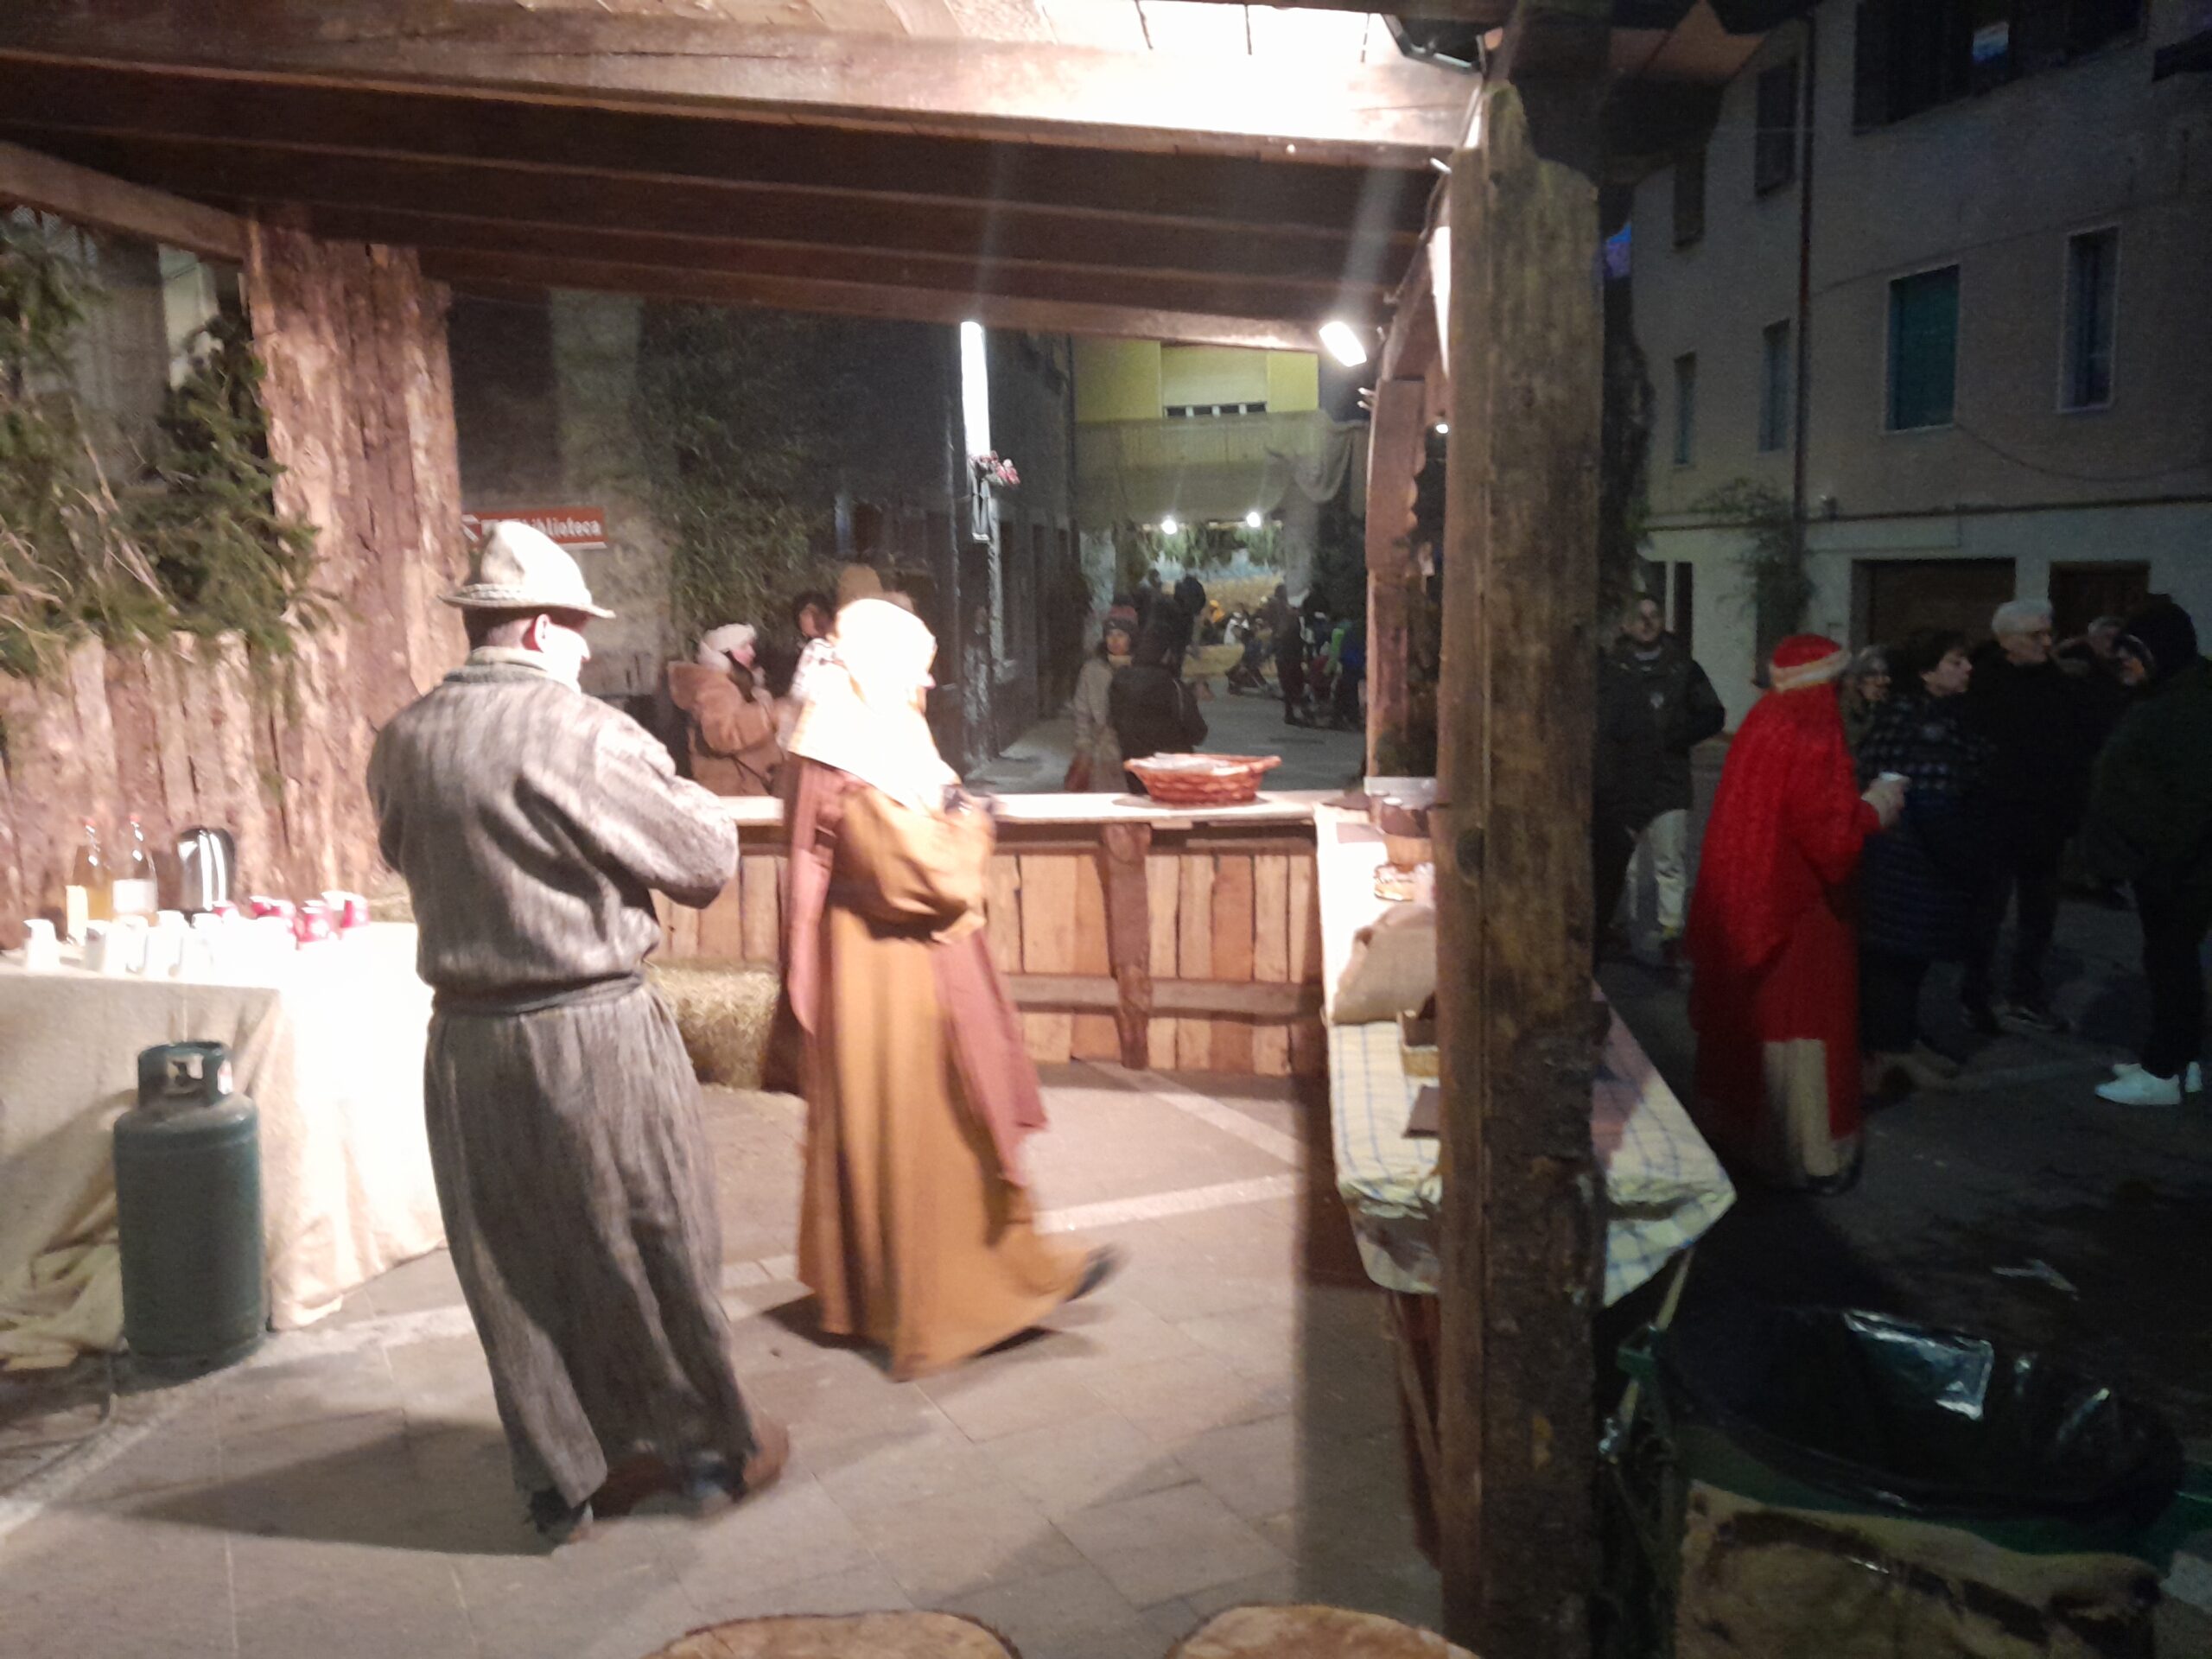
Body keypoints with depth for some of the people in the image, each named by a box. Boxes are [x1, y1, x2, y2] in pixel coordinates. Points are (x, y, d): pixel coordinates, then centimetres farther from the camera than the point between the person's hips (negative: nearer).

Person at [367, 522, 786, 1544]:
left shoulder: (401, 744, 0)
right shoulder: (583, 735, -17)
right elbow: (708, 860, -10)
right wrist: (683, 797, 8)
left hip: (466, 1040, 5)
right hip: (594, 1034, -5)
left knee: (511, 1267, 16)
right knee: (652, 1249, 12)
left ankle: (556, 1481, 29)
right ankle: (709, 1448, 30)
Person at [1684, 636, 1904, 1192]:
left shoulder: (1760, 725, 3)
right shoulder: (1813, 739, -21)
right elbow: (1832, 836, -23)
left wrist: (1858, 803, 13)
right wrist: (1875, 809, -6)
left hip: (1743, 903, 8)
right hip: (1797, 908, -8)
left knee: (1747, 1017, 18)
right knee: (1802, 1022, 4)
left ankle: (1737, 1130, 32)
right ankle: (1812, 1154, 15)